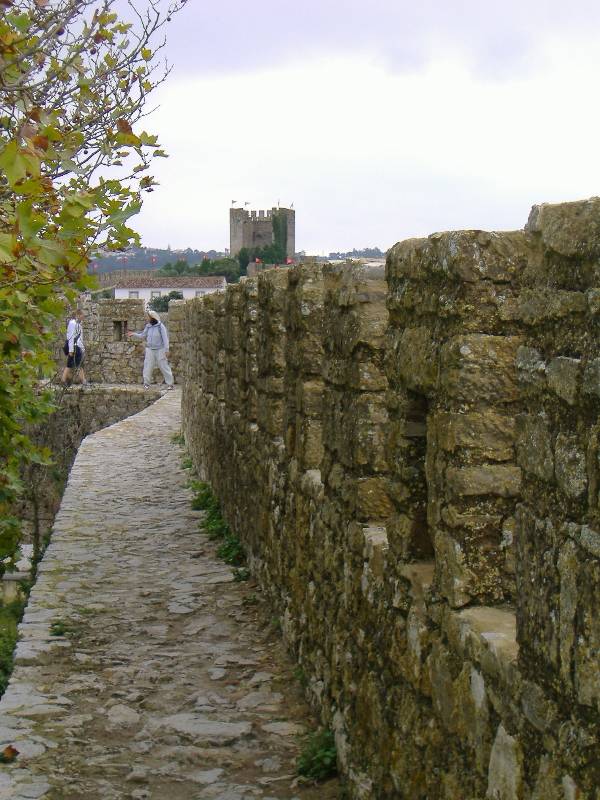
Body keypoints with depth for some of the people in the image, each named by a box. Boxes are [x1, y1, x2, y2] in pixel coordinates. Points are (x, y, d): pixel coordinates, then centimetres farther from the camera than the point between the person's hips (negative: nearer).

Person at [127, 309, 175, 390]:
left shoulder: (160, 326, -12)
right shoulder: (148, 326, 2)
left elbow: (165, 338, -12)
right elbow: (143, 335, 14)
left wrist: (166, 350, -14)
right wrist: (134, 334, 5)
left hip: (160, 350, -4)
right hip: (150, 349, 4)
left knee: (164, 366, -2)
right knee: (148, 366, 1)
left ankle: (170, 384, 6)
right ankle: (146, 383, 13)